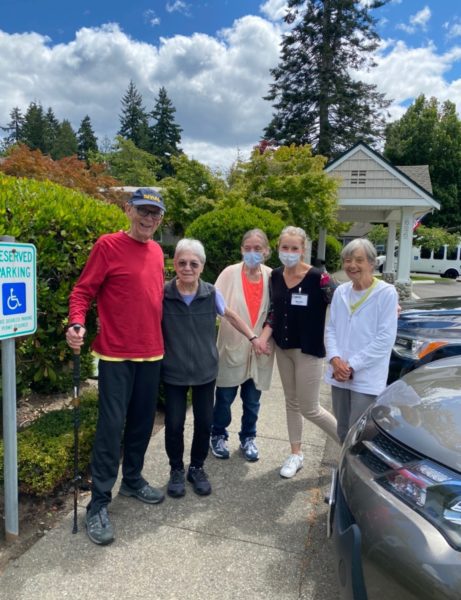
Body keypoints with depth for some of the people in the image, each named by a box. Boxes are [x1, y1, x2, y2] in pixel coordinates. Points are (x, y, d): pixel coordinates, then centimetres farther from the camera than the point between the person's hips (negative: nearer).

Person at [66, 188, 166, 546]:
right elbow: (83, 291, -10)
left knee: (143, 421, 15)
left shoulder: (157, 251, 10)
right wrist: (77, 323, -27)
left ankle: (133, 480, 35)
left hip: (151, 352, 6)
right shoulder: (108, 245, -8)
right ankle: (99, 504, 12)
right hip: (116, 353, -6)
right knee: (112, 425, -3)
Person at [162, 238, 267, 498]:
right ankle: (177, 470, 30)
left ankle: (197, 468, 34)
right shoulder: (163, 294, -13)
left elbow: (231, 315, 10)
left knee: (204, 423, 10)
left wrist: (252, 337, 15)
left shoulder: (211, 293, -7)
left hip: (205, 370, 2)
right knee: (174, 425, 4)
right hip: (174, 372, -1)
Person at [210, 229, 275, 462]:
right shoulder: (230, 273, -8)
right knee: (225, 397, 10)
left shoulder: (272, 277, -1)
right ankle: (218, 436, 33)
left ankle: (248, 438, 36)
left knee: (252, 400, 15)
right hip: (232, 346, -2)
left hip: (260, 350, 2)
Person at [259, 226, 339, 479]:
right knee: (291, 402, 16)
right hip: (282, 348, 6)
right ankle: (296, 453, 33)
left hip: (308, 350, -6)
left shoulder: (316, 277, -18)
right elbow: (274, 311, 8)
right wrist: (262, 338, -1)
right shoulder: (276, 276, 1)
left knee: (309, 408, 2)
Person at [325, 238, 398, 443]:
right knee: (343, 432, 17)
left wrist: (353, 365, -14)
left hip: (367, 379, -5)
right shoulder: (340, 292, 6)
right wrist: (335, 359, -8)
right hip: (339, 375, 6)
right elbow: (331, 329, 9)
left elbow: (385, 339, -14)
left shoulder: (386, 293, -10)